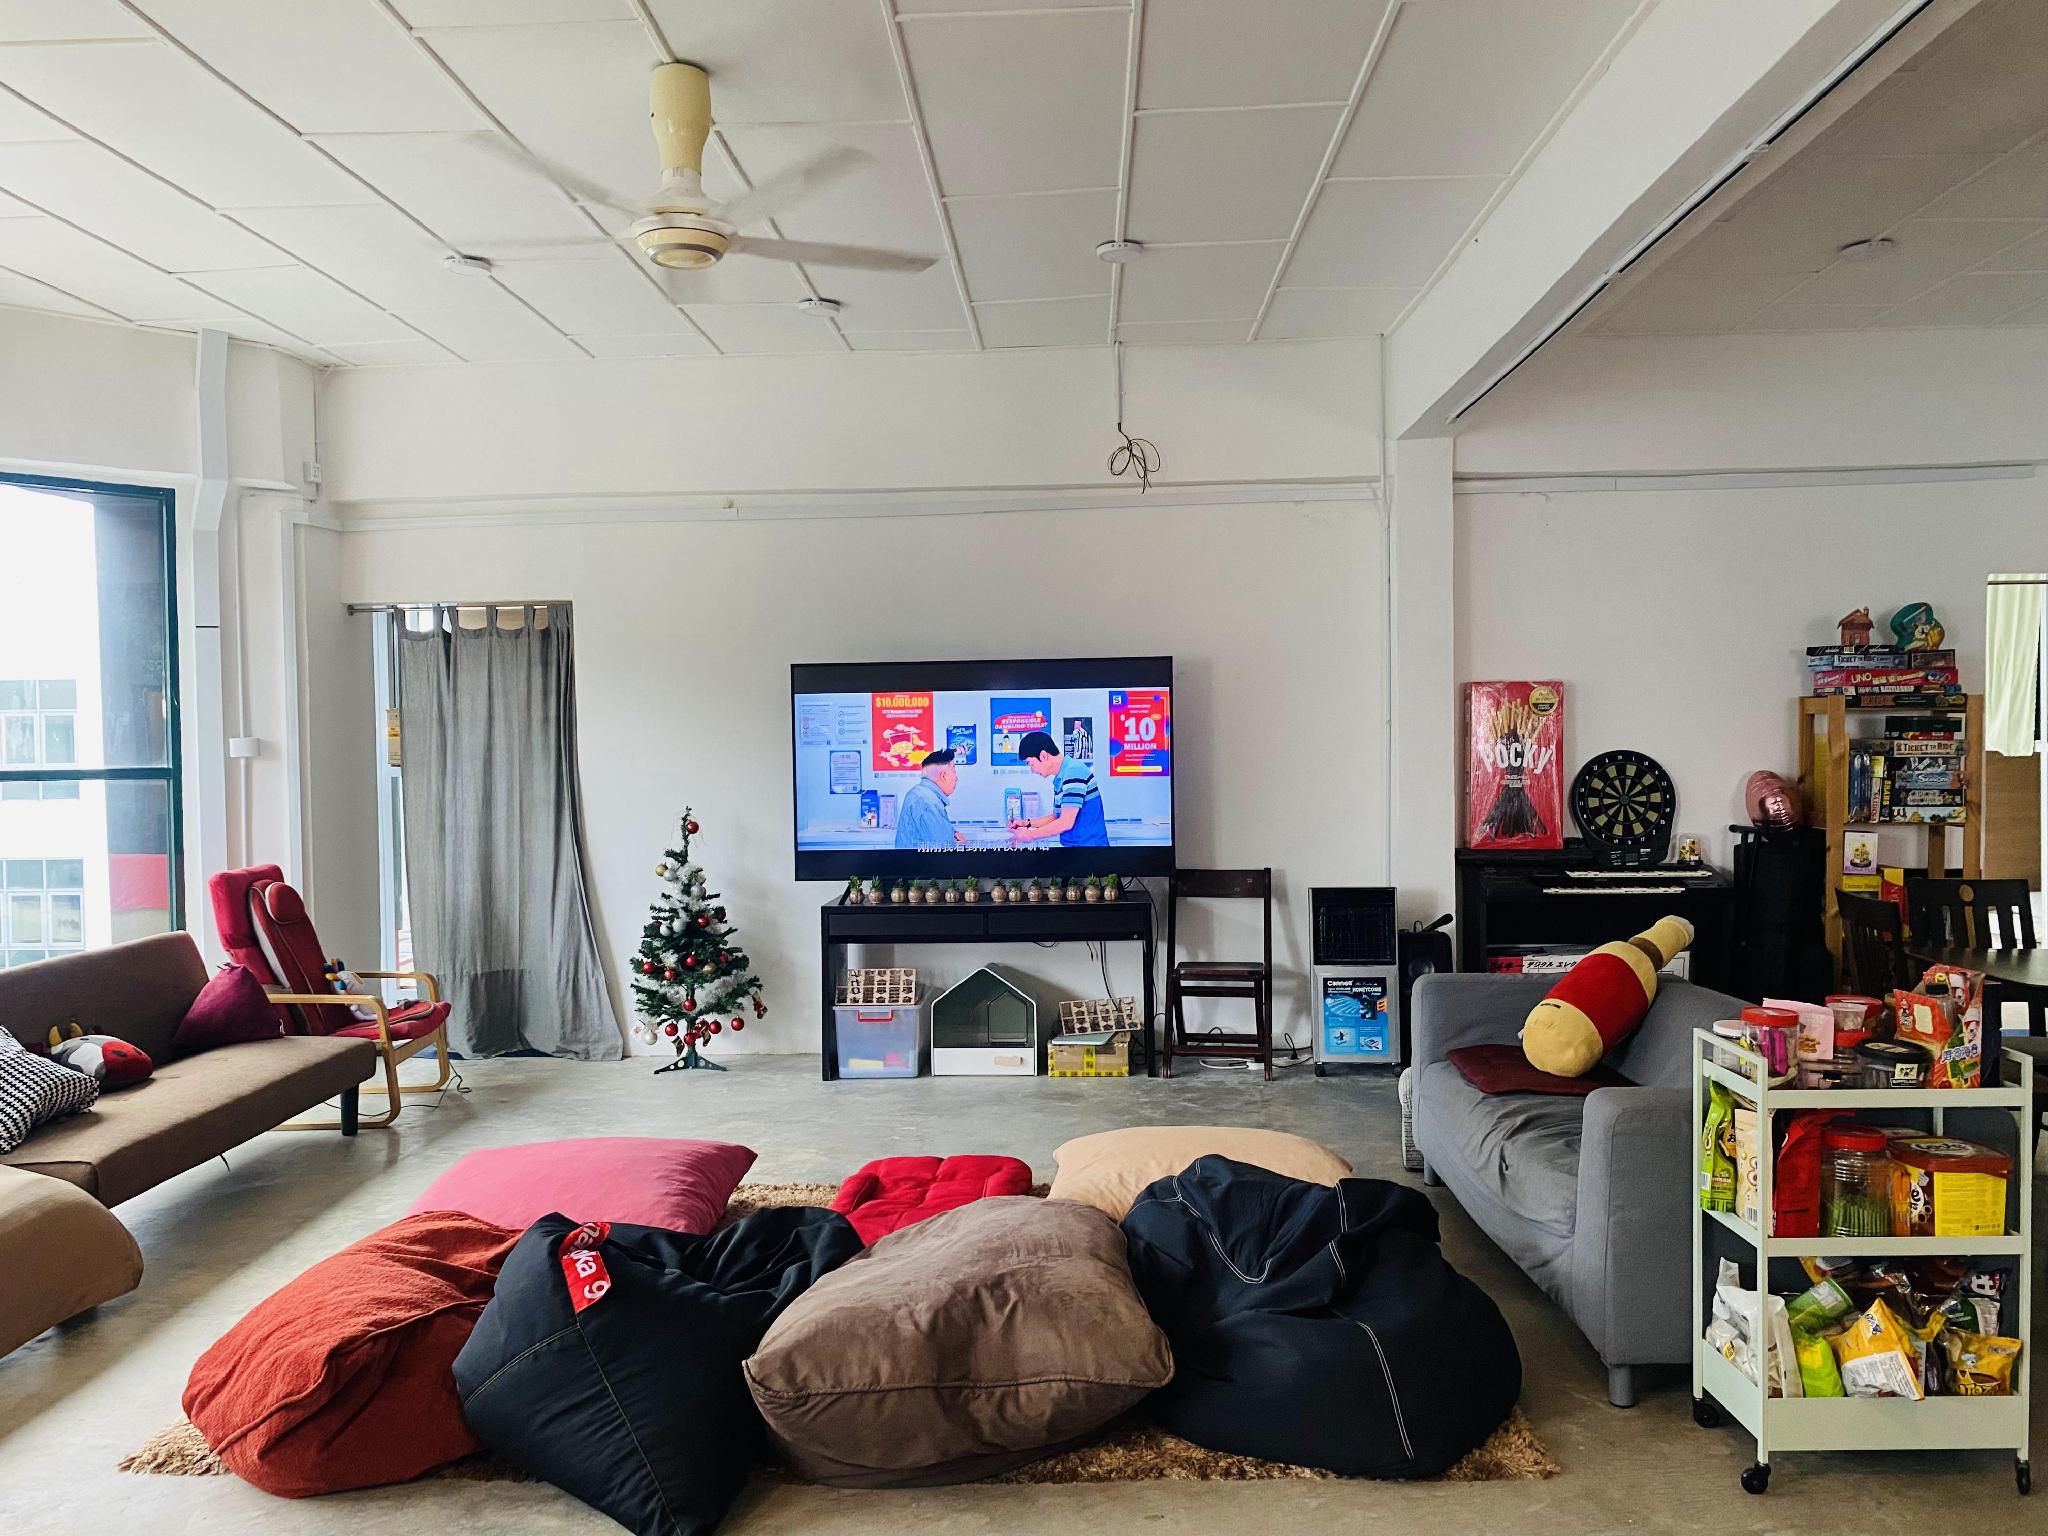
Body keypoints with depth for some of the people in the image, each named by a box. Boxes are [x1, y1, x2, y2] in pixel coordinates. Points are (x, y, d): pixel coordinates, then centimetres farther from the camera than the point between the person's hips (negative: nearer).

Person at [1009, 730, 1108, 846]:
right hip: (1072, 844, 8)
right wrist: (1027, 823, 12)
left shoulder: (1073, 772, -16)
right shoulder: (1059, 780, 11)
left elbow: (1066, 823, -18)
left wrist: (1030, 835, -9)